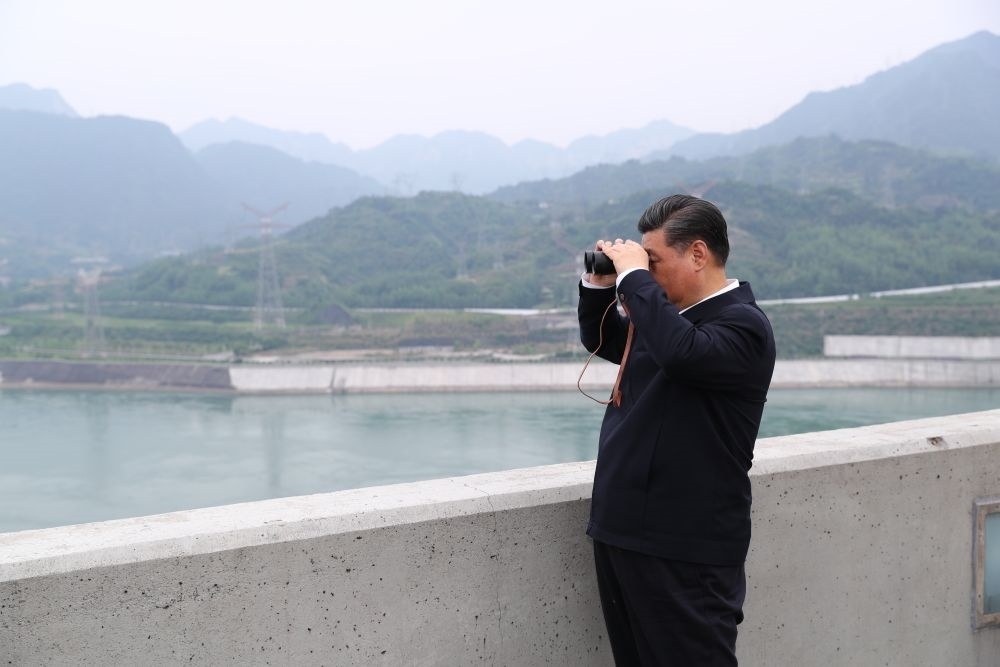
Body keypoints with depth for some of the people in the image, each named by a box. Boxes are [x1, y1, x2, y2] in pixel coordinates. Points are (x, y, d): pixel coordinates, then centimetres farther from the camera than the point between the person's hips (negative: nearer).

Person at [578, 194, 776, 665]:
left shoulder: (742, 323, -13)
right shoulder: (669, 314, 13)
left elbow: (682, 353, -34)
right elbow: (601, 340, 28)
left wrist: (633, 276, -23)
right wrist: (600, 280, 11)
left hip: (685, 549, -9)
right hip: (622, 532, 9)